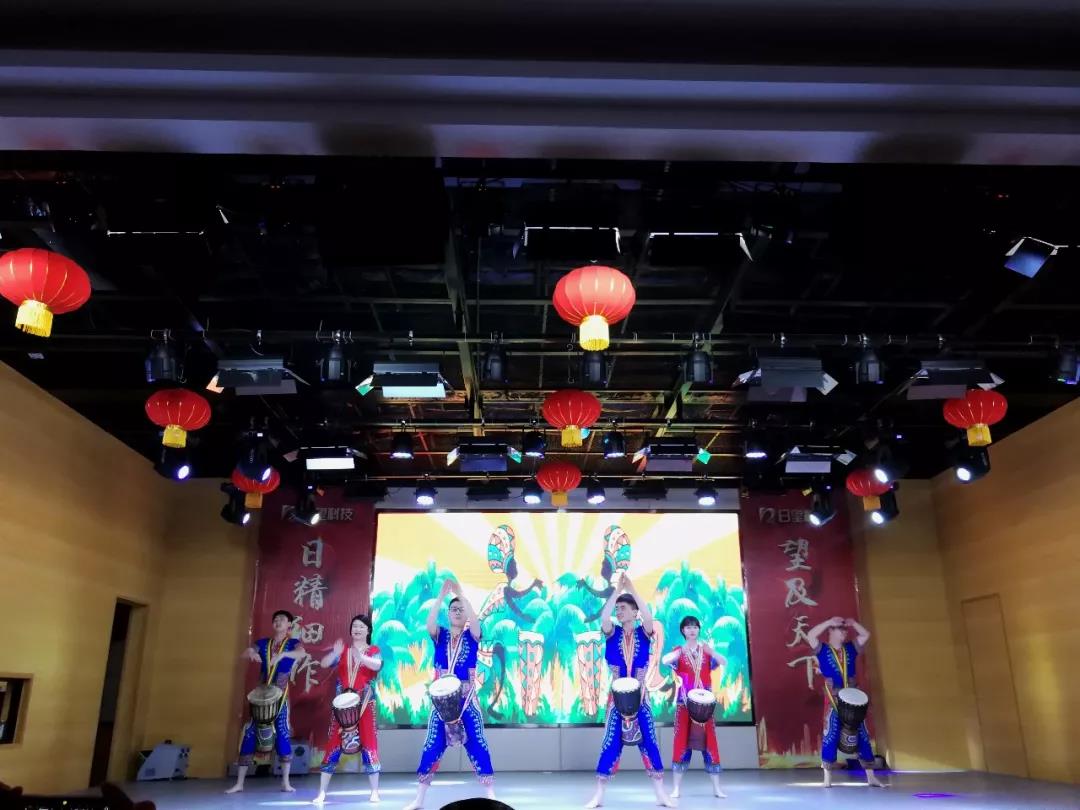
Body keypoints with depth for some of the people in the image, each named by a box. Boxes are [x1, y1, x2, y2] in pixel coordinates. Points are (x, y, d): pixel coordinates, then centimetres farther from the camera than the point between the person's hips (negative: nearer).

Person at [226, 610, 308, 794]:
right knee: (249, 734, 0)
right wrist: (250, 651, -26)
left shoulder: (292, 642, 2)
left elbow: (302, 653, -20)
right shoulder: (263, 643, 12)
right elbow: (242, 655, -1)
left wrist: (282, 654, -38)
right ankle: (239, 783, 7)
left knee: (282, 733, -8)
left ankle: (285, 782, 0)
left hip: (280, 696, -3)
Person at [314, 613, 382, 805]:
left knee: (368, 744, -2)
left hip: (364, 704, -2)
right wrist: (334, 653, -27)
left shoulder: (373, 650, 3)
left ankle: (374, 791, 6)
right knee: (333, 745, 0)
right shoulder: (343, 651, 9)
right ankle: (322, 792, 5)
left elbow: (377, 665, -20)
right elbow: (323, 664, -6)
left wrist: (361, 657, -39)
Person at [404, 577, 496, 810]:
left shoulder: (472, 636, 3)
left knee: (477, 744, -3)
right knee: (432, 745, 2)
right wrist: (442, 595, -25)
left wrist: (460, 593, -25)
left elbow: (475, 621, -20)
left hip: (467, 698, -1)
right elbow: (429, 623, -17)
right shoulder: (440, 635, 6)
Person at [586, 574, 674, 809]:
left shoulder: (643, 633, 0)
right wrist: (617, 589, -23)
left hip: (640, 697, 0)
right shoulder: (613, 633, 1)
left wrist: (632, 589, -24)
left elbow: (649, 617, -22)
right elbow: (604, 618, -21)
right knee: (610, 743, -1)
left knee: (649, 742, 2)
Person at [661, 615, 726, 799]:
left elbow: (724, 663, -8)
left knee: (709, 741, 2)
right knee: (682, 741, -2)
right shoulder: (679, 651, 3)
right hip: (684, 702, -1)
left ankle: (717, 788, 8)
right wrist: (683, 650, -30)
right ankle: (676, 788, 3)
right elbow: (664, 661, -18)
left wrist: (710, 650, -23)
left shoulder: (706, 650, 8)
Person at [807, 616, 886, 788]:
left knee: (862, 736, 8)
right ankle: (827, 778, 1)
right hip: (833, 701, -5)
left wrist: (853, 623, 0)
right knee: (831, 736, -6)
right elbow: (811, 635, -19)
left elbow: (866, 635, 13)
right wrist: (830, 621, -18)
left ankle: (871, 776, 17)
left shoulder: (850, 648, 11)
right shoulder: (822, 650, -3)